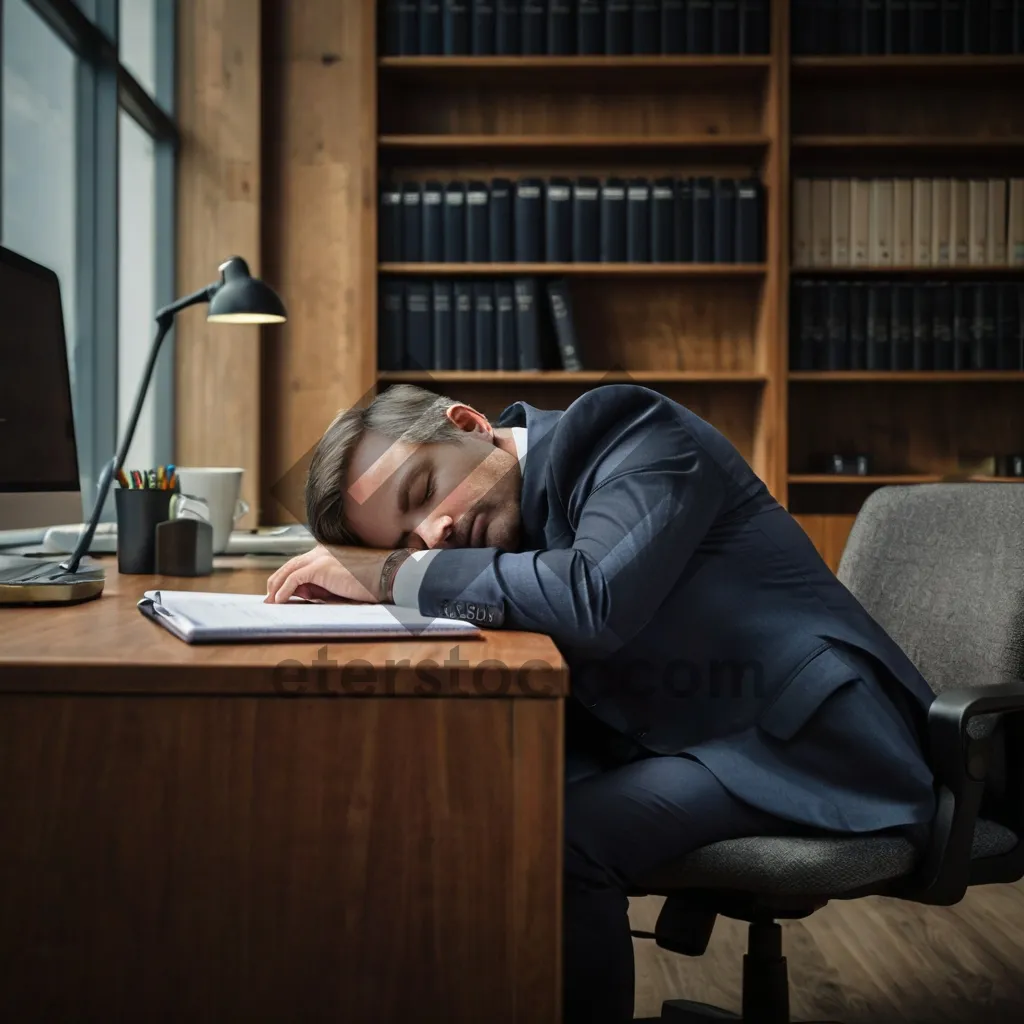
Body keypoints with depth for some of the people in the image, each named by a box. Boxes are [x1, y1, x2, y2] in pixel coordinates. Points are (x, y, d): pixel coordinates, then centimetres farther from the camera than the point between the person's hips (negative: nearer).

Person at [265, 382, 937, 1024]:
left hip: (816, 739, -8)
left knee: (560, 837, -25)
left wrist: (398, 576, -22)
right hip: (681, 736, 8)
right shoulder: (510, 503, 7)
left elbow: (595, 601, -31)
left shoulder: (626, 429, -15)